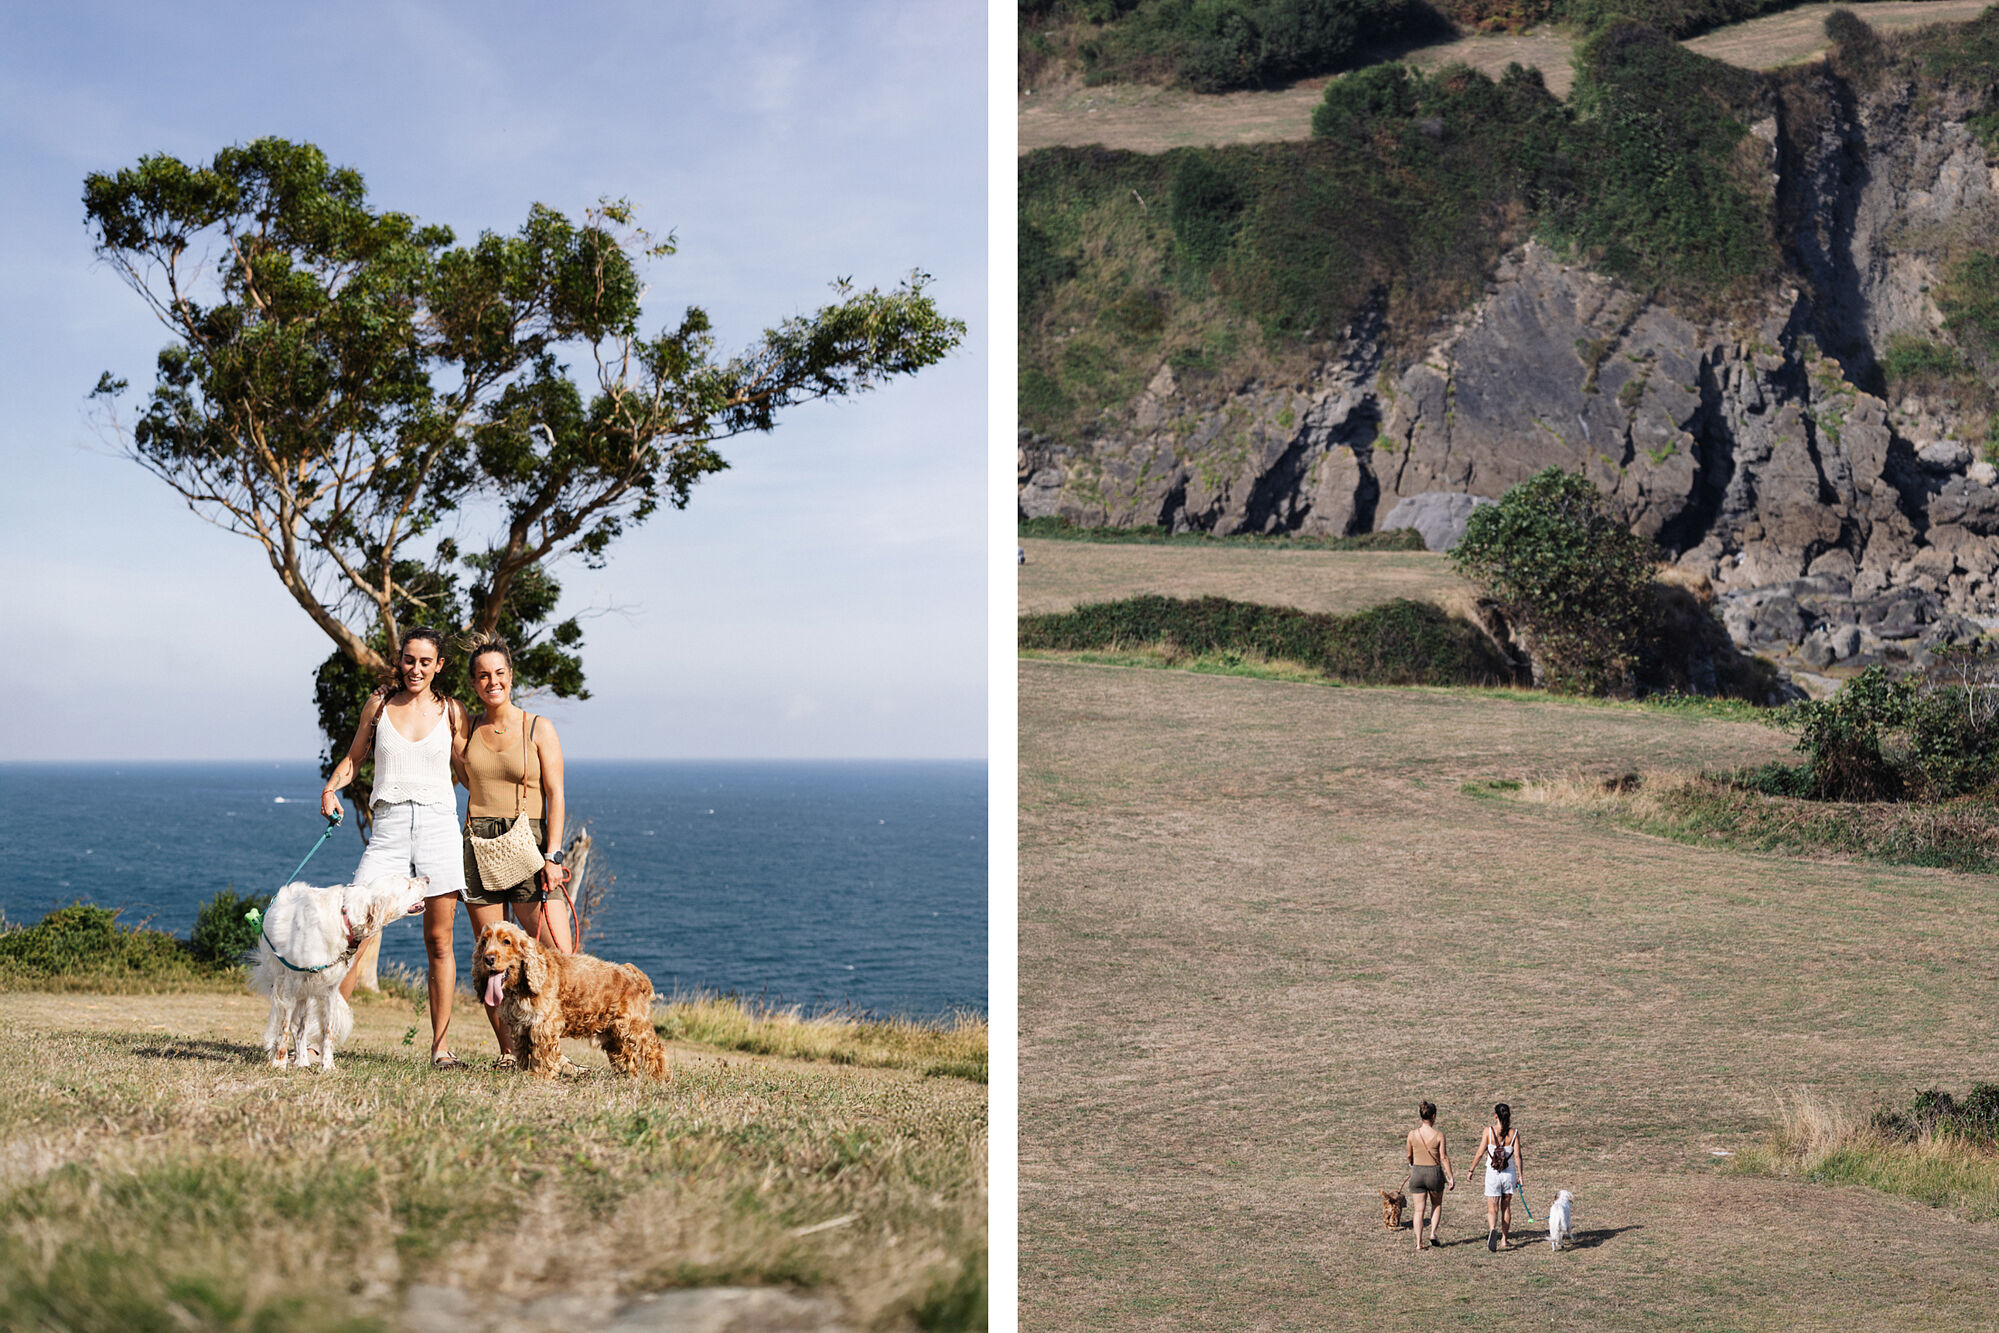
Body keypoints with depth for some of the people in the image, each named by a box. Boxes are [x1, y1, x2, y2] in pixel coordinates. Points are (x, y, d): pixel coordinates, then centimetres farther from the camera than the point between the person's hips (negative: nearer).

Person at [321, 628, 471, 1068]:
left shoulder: (451, 711, 8)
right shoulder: (379, 704, 9)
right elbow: (353, 757, 16)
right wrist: (331, 788, 0)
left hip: (439, 825, 0)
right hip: (389, 827, 0)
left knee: (439, 940, 1)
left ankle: (440, 1044, 6)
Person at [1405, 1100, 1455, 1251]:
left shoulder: (1412, 1134, -5)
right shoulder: (1438, 1135, -11)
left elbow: (1409, 1156, 7)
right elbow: (1444, 1158, -9)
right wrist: (1451, 1177, -1)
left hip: (1417, 1173, 1)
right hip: (1434, 1173, -1)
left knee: (1419, 1210, 7)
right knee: (1437, 1205, 24)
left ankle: (1419, 1243, 4)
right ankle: (1433, 1232, 9)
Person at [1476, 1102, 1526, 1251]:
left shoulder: (1489, 1131, -8)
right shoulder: (1514, 1133, -5)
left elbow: (1480, 1153, -7)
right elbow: (1517, 1156, -6)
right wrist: (1521, 1176, 2)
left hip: (1493, 1174, -2)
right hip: (1509, 1174, 2)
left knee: (1492, 1209, 1)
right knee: (1506, 1208, 18)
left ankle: (1492, 1229, -29)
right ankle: (1504, 1240, 24)